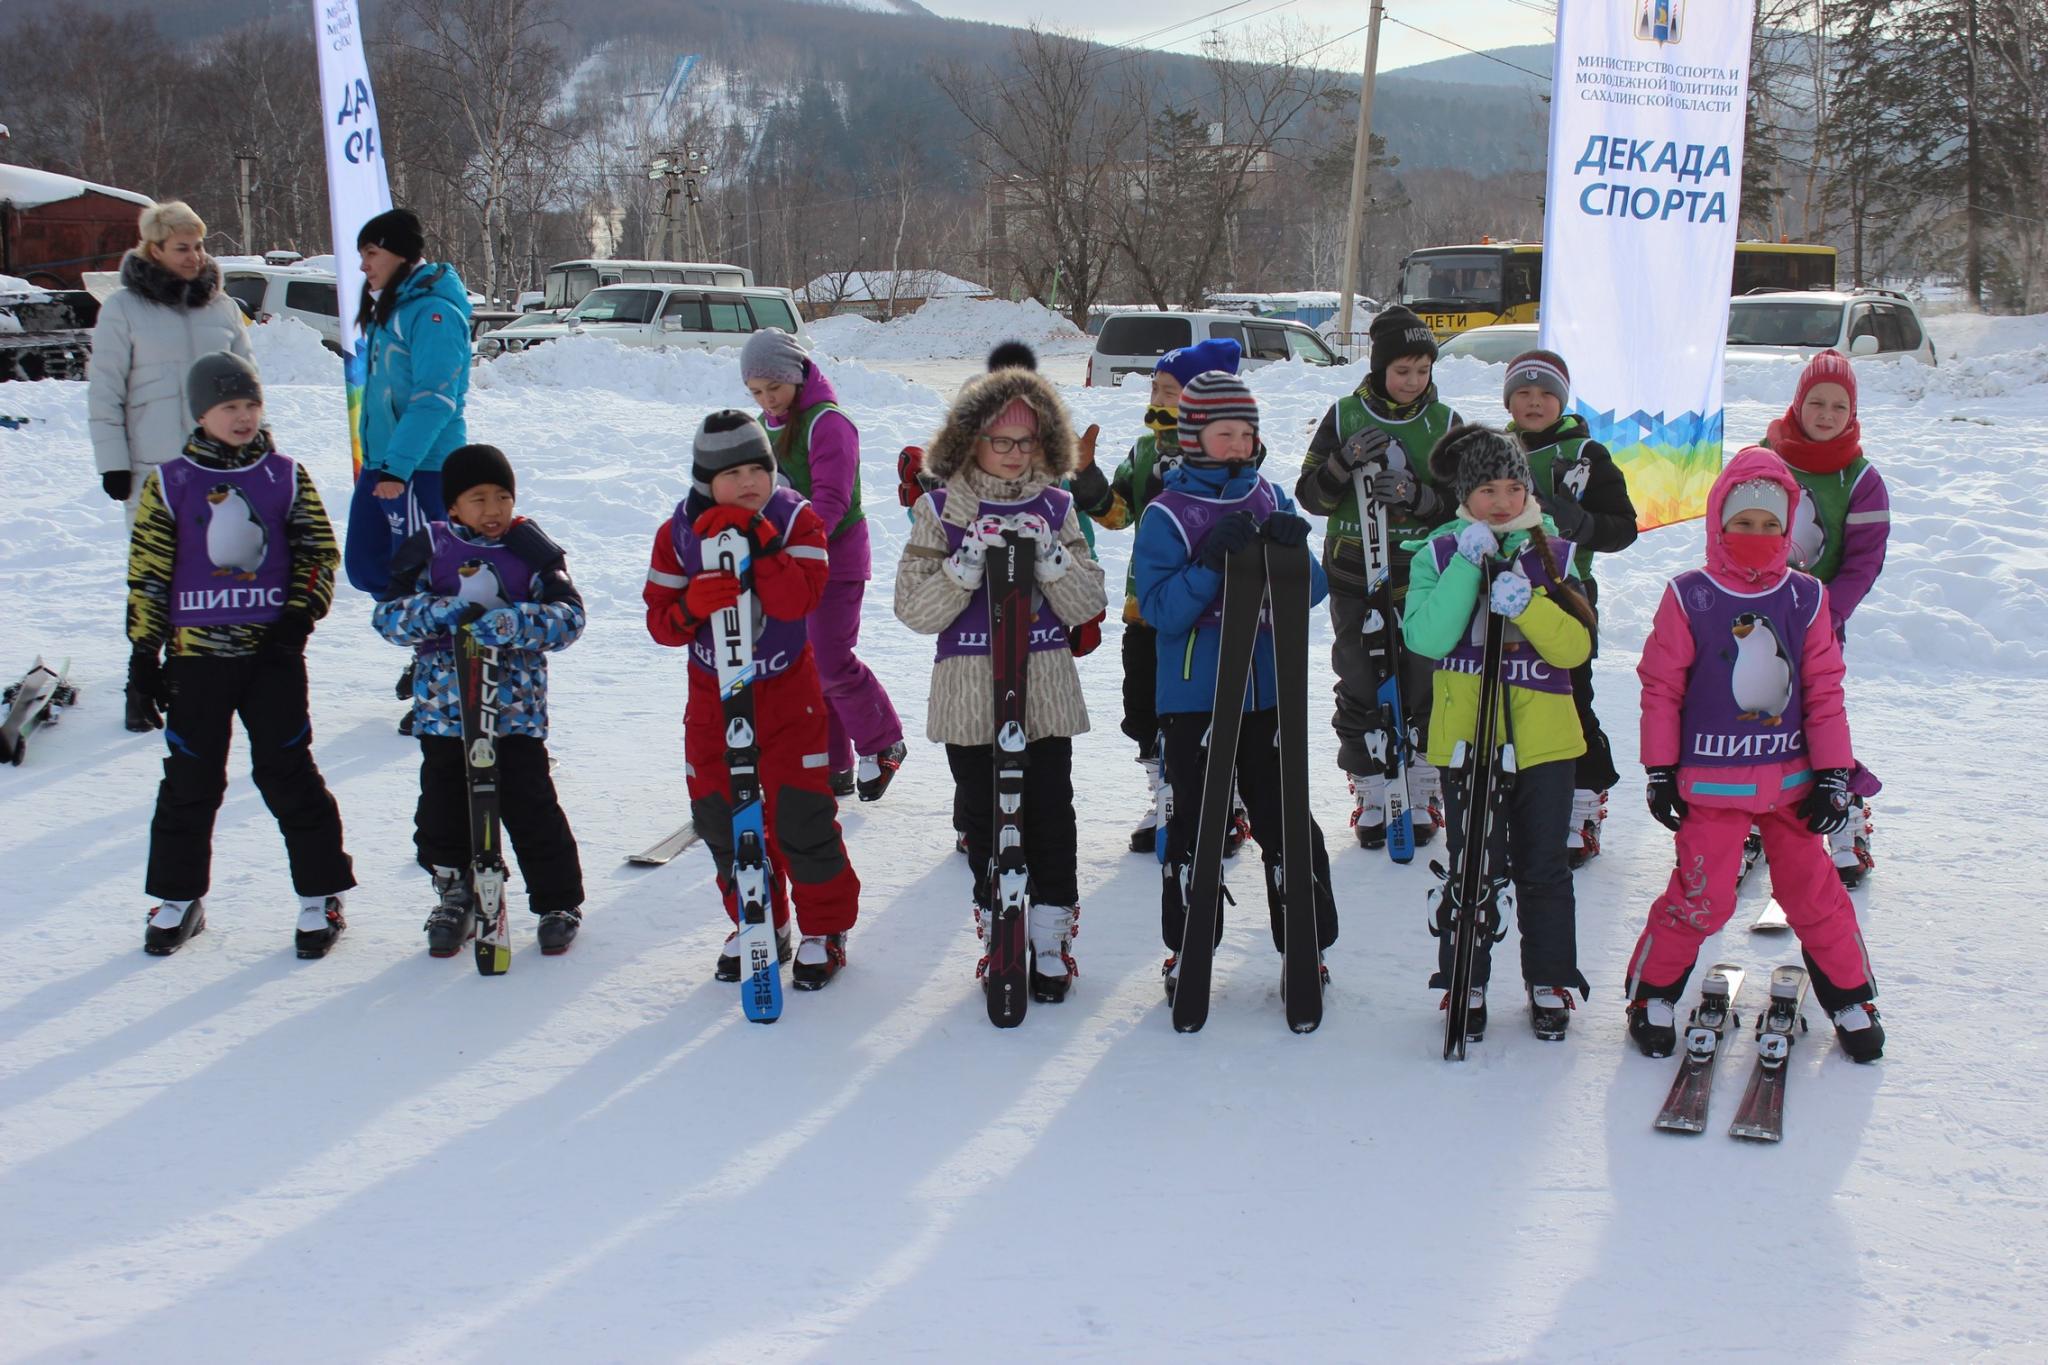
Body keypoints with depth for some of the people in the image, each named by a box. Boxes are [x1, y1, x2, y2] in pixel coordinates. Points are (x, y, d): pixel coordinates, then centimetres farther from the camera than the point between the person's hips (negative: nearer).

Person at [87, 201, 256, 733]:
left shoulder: (221, 307, 9)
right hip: (154, 465, -3)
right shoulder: (123, 308, -1)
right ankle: (143, 685, 5)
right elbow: (104, 392, -1)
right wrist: (112, 462, -6)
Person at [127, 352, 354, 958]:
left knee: (287, 772, 2)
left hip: (274, 651, 0)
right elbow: (147, 570, 3)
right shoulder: (170, 482, 1)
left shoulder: (285, 476, 3)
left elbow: (319, 552, 7)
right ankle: (177, 897, 21)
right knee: (191, 778, 8)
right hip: (196, 652, 0)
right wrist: (144, 650, 0)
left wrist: (299, 617, -6)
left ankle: (321, 895, 12)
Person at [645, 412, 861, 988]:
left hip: (788, 692, -3)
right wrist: (692, 604, -27)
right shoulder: (679, 533, -5)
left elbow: (798, 599, -26)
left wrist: (756, 541, -34)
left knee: (801, 813, -5)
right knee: (720, 816, 7)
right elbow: (661, 622, -6)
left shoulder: (796, 520, -10)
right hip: (712, 696, 3)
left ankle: (825, 929, 11)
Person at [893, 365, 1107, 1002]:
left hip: (1047, 687, 1)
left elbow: (1087, 604, 2)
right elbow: (916, 610, -6)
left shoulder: (1057, 508, 6)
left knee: (1050, 813, 1)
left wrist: (1049, 556, -15)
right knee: (983, 816, 5)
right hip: (969, 691, -1)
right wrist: (970, 561, -19)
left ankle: (1050, 942, 12)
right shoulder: (940, 509, 0)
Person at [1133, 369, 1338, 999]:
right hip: (1193, 699, -3)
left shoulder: (1273, 500, 7)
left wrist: (1290, 551, -15)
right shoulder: (1166, 515, -5)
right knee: (1193, 824, 5)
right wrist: (1213, 561, -24)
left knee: (1286, 819, 7)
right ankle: (1188, 949, 18)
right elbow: (1161, 610, -13)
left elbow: (1313, 591, 6)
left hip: (1269, 693, 3)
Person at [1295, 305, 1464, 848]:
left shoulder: (1443, 422, 2)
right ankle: (1370, 797, 15)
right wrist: (1347, 461, -19)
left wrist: (1417, 494, -19)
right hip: (1354, 577, 0)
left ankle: (1423, 795, 17)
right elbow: (1311, 496, -1)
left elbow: (1463, 507, 0)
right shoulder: (1344, 417, 1)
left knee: (1422, 689, 3)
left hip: (1422, 581, 0)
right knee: (1360, 690, 3)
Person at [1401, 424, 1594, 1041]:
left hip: (1544, 737, 1)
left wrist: (1526, 605, -22)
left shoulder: (1554, 554, 5)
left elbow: (1576, 646, -6)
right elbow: (1426, 637, -15)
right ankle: (1467, 985, 16)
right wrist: (1469, 564, -19)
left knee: (1543, 868, 8)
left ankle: (1550, 984, 21)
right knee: (1474, 867, 3)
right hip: (1467, 734, -1)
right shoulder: (1441, 554, 1)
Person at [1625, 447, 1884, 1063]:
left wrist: (1833, 774, 3)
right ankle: (1653, 992, 16)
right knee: (1703, 896, -4)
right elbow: (1660, 687, -3)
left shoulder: (1805, 598, 2)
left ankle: (1850, 996, 26)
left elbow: (1824, 690, 6)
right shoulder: (1689, 597, -6)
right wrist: (1660, 771, -3)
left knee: (1813, 889, 9)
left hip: (1791, 776, 3)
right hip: (1711, 779, -3)